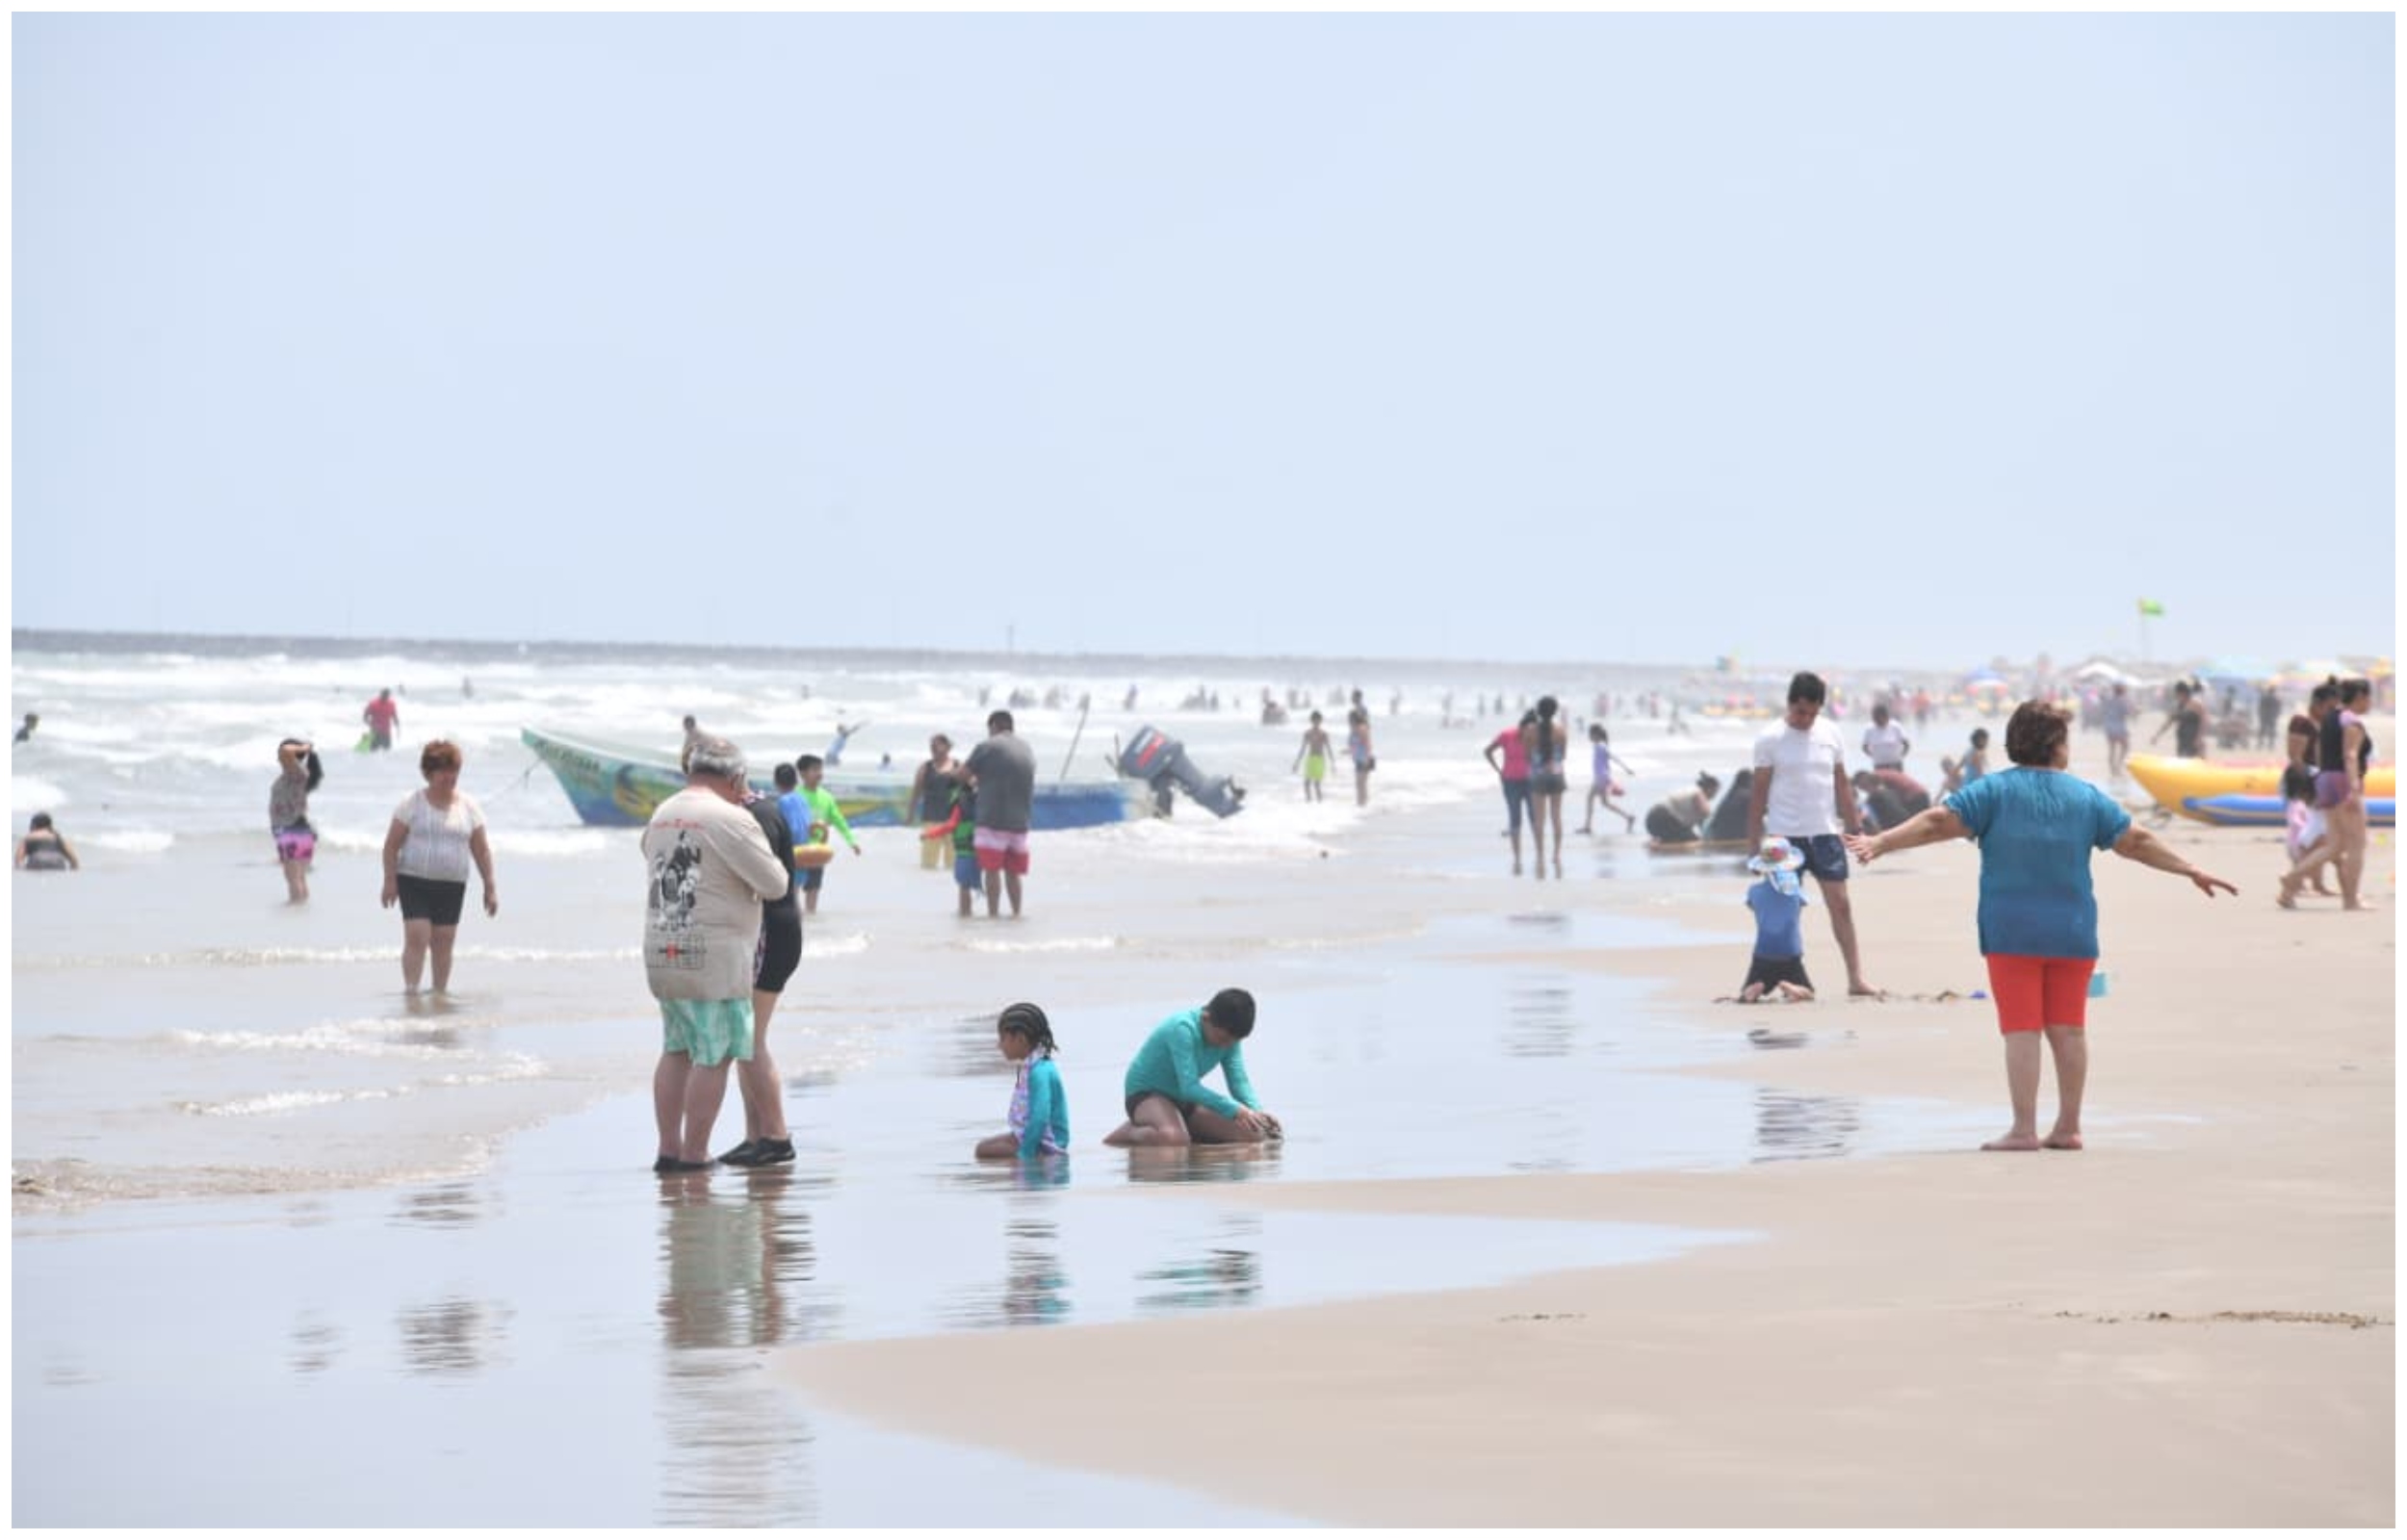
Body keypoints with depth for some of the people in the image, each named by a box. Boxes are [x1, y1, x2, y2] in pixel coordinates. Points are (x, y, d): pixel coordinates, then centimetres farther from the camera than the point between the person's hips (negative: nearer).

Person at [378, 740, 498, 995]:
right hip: (415, 882, -3)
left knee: (443, 942, 5)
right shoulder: (412, 804, -1)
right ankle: (410, 991, -15)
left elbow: (481, 851, 10)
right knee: (416, 937, -13)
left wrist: (490, 888, 6)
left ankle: (440, 993, 13)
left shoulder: (468, 806, 7)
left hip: (452, 885, 3)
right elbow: (392, 844, 0)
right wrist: (390, 880, -8)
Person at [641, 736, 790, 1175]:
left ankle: (668, 1150, 16)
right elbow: (773, 884, -10)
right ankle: (694, 1155, -1)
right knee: (713, 1056, -1)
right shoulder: (730, 819, -12)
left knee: (676, 1051, 15)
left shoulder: (661, 815, 10)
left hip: (661, 952, 7)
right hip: (713, 956, -7)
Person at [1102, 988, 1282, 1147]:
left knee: (1251, 1134, -7)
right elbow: (1189, 1087, -33)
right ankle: (1132, 1132, -8)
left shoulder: (1229, 1037, -4)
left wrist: (1257, 1111, -27)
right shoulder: (1183, 1029, -27)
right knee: (1173, 1139, -40)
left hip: (1185, 1101, 8)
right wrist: (1235, 1110, -39)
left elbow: (1240, 1083, -6)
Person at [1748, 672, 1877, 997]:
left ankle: (1856, 978, 2)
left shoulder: (1830, 734, 6)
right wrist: (1753, 842, -5)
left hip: (1825, 832, 3)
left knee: (1840, 903, 0)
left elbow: (1842, 784, 12)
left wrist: (1855, 826, 8)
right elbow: (1759, 792, -3)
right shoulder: (1771, 739, -5)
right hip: (1784, 835, -3)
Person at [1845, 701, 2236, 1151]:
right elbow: (2135, 842, 8)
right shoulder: (2086, 796, 5)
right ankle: (2068, 1127, 14)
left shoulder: (1995, 790, -3)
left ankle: (2024, 1129, -6)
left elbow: (1939, 822, -12)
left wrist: (1881, 842, -10)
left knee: (2021, 1029, -3)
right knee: (2068, 1029, 10)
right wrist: (2191, 872, 18)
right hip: (2072, 932, 3)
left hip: (2012, 933, -3)